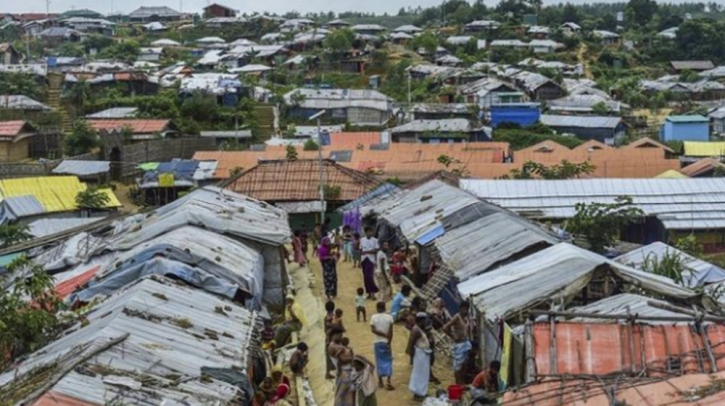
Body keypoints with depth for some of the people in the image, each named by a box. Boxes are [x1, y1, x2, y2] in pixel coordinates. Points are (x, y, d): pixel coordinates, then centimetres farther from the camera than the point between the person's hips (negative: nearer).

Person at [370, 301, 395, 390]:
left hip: (378, 342, 1)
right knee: (388, 361, 5)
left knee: (379, 361, 11)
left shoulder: (374, 317, -6)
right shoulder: (389, 317, -7)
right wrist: (389, 342, -9)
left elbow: (373, 330, -14)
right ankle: (388, 382, -3)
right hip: (386, 342, 0)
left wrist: (383, 334, -10)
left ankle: (380, 381, 17)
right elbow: (390, 332, -11)